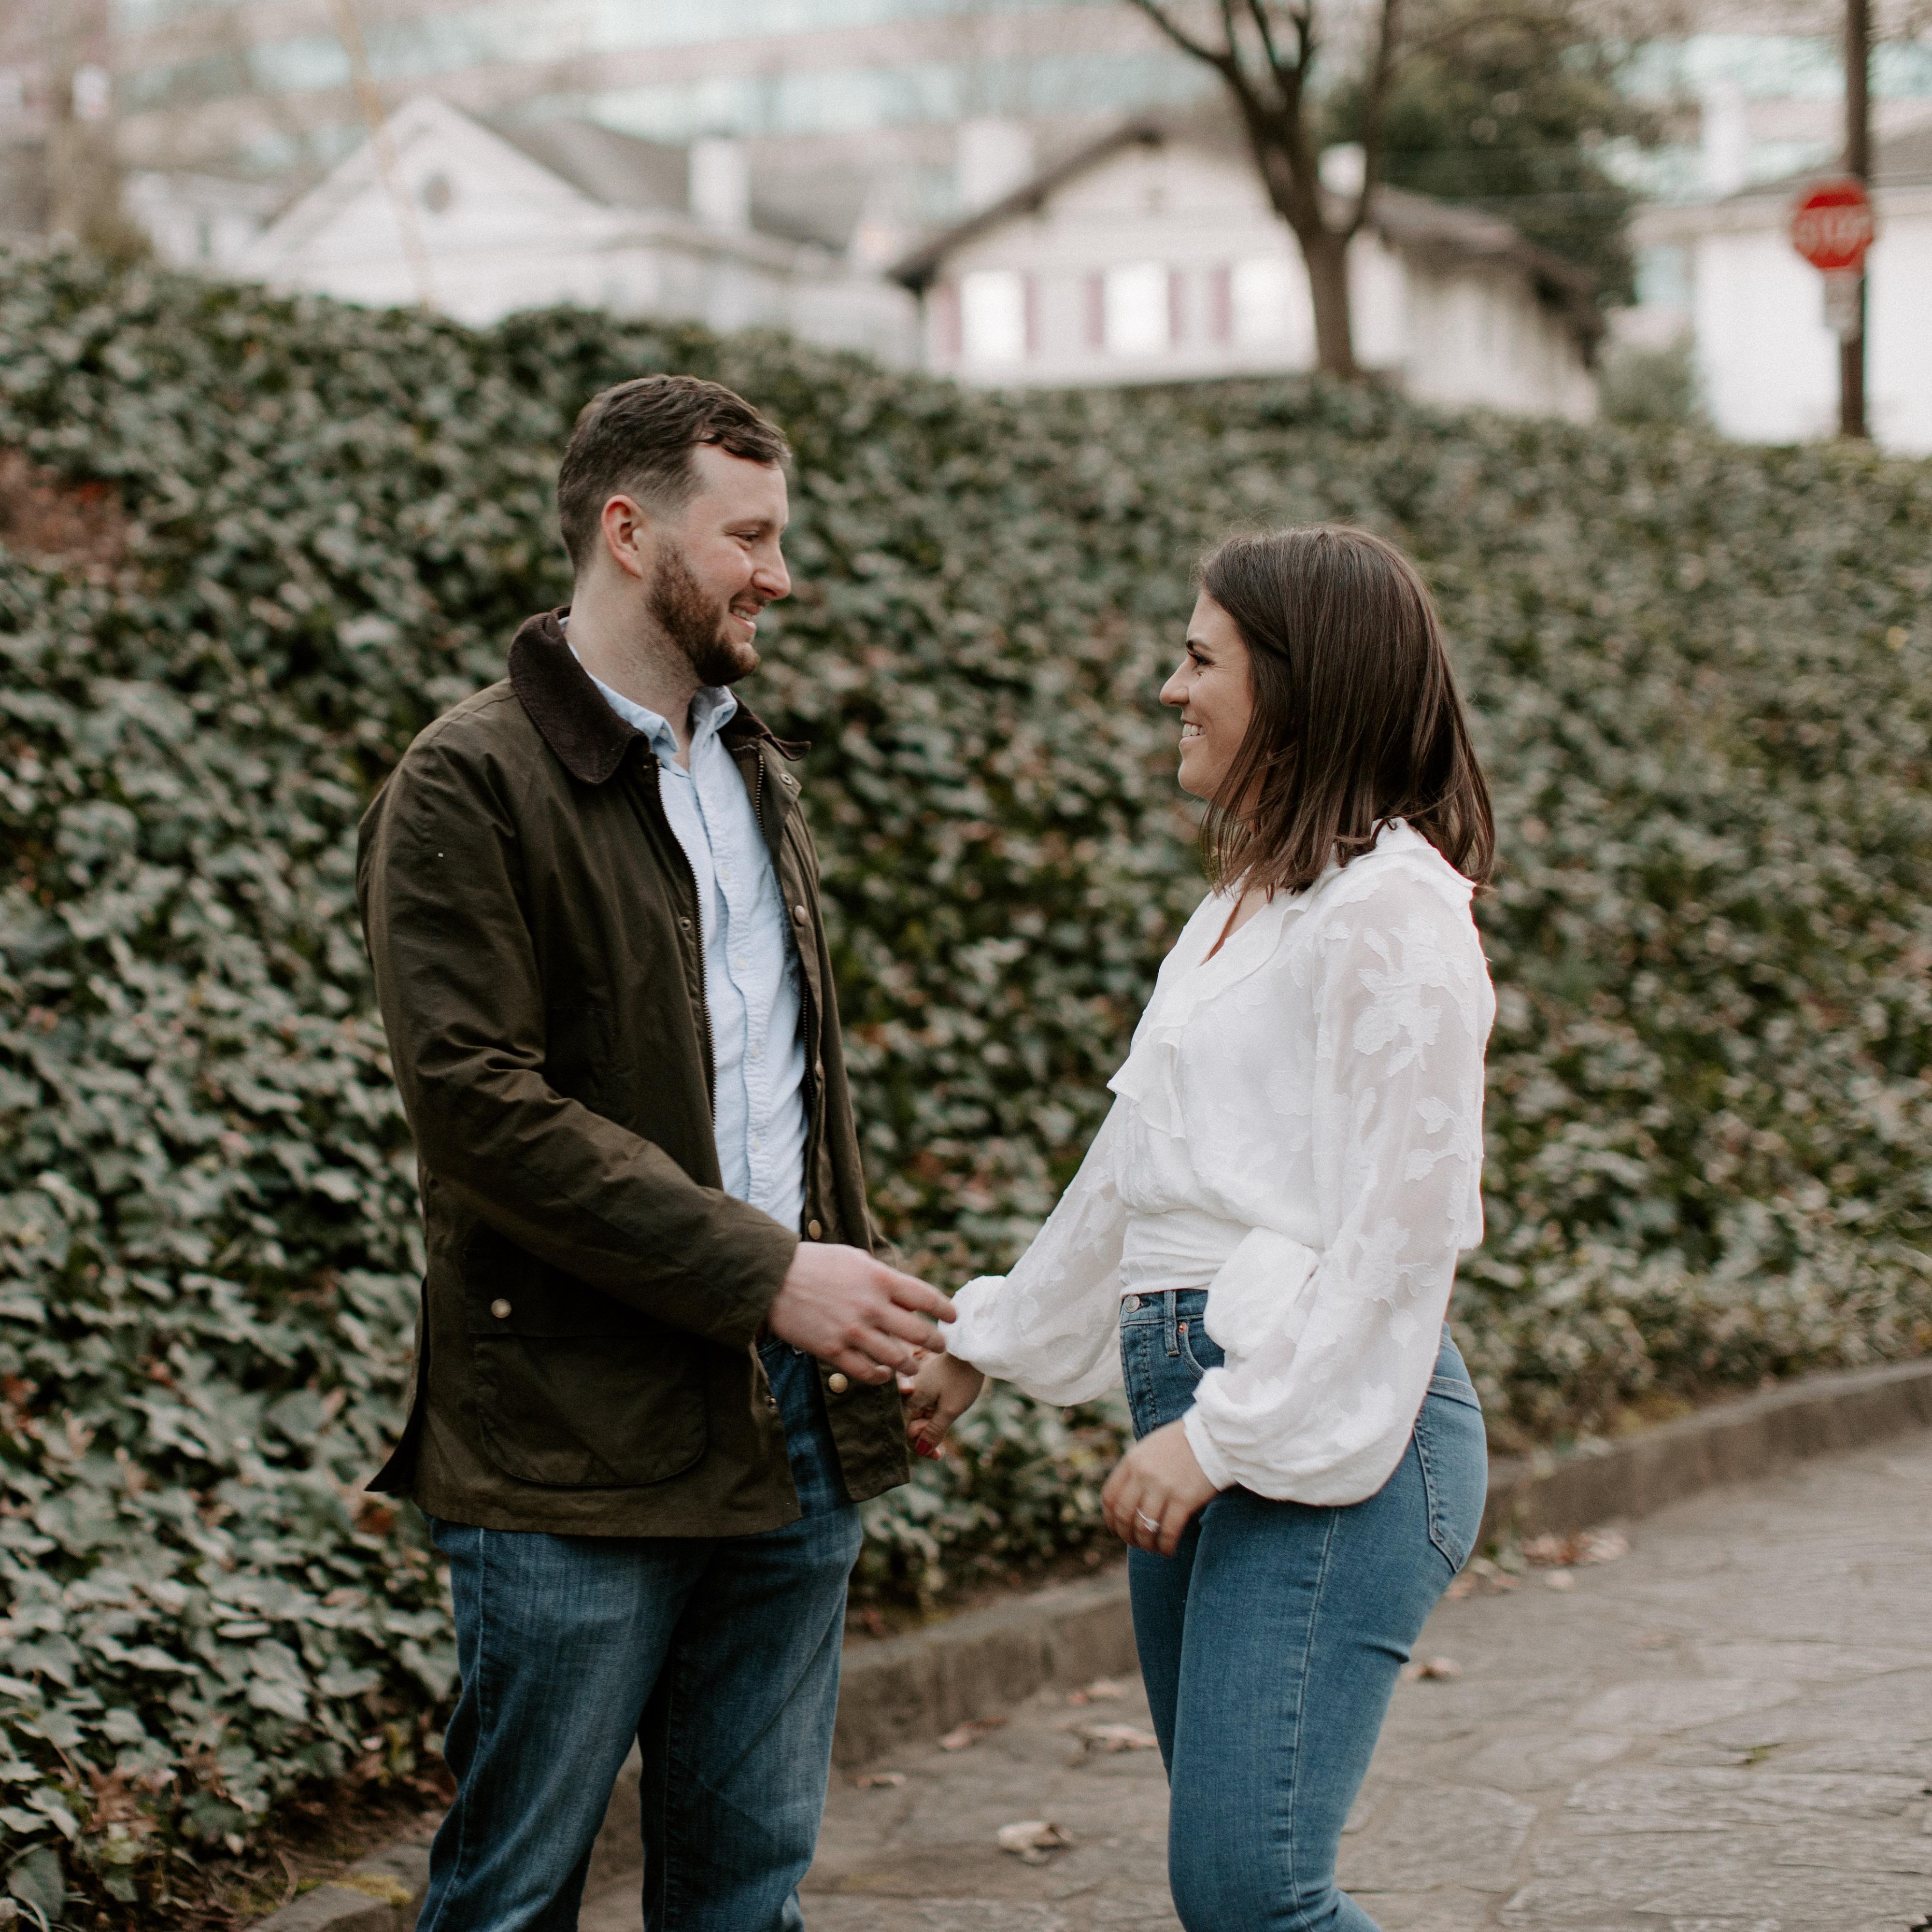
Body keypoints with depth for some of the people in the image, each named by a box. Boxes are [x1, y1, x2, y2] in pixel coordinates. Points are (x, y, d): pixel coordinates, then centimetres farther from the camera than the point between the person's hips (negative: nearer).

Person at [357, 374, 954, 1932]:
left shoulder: (760, 776, 17)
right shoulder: (470, 787, -10)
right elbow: (481, 1105, -19)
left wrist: (858, 1294, 12)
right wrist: (764, 1274, -19)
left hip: (795, 1430, 7)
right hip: (578, 1440, -7)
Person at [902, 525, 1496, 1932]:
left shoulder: (1390, 908, -11)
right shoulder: (1245, 903, 18)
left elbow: (1392, 1232, -16)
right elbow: (1135, 1168, 26)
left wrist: (1224, 1435, -17)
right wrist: (983, 1347, 29)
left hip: (1328, 1429, -9)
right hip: (1213, 1418, 9)